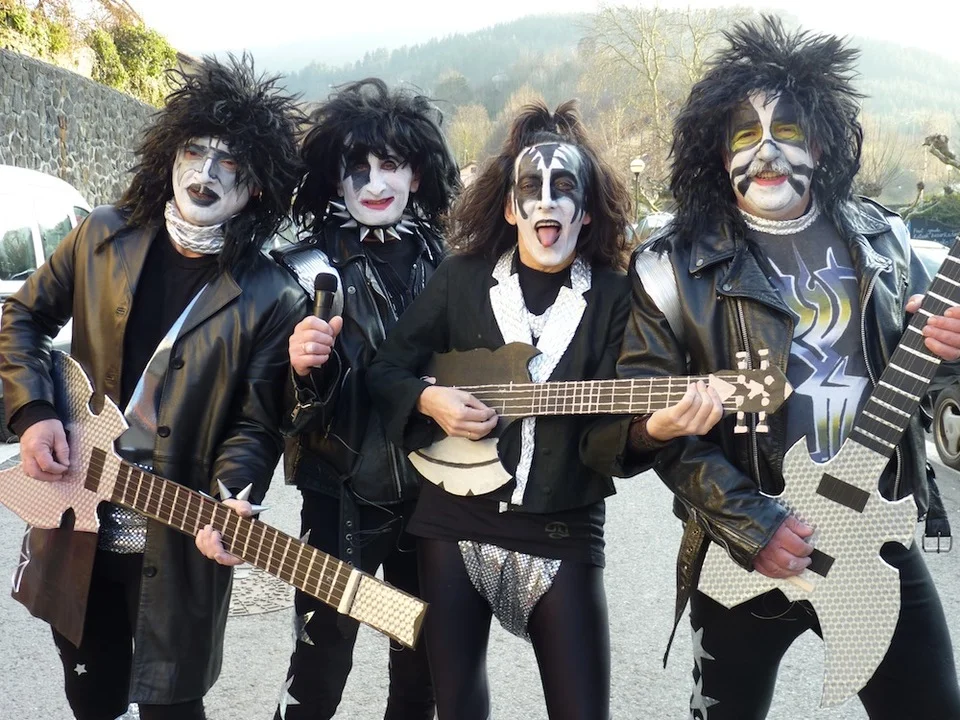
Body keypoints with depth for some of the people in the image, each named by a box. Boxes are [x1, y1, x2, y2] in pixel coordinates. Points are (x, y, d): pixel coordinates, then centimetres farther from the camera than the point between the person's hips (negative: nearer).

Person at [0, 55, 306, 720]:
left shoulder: (271, 301, -11)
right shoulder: (104, 237, 0)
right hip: (75, 525, 4)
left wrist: (230, 500, -25)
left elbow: (255, 424, -8)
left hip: (178, 545, -3)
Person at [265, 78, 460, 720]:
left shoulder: (445, 265, 2)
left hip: (433, 493, 4)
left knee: (423, 666, 17)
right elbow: (284, 410, -11)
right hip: (342, 500, -3)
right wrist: (301, 368, -30)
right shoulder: (308, 269, -8)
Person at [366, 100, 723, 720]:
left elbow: (603, 434, -8)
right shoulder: (462, 278, 3)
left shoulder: (613, 296, -1)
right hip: (455, 525, 2)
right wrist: (429, 400, -13)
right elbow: (385, 372, 7)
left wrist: (654, 427, -28)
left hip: (564, 535, -1)